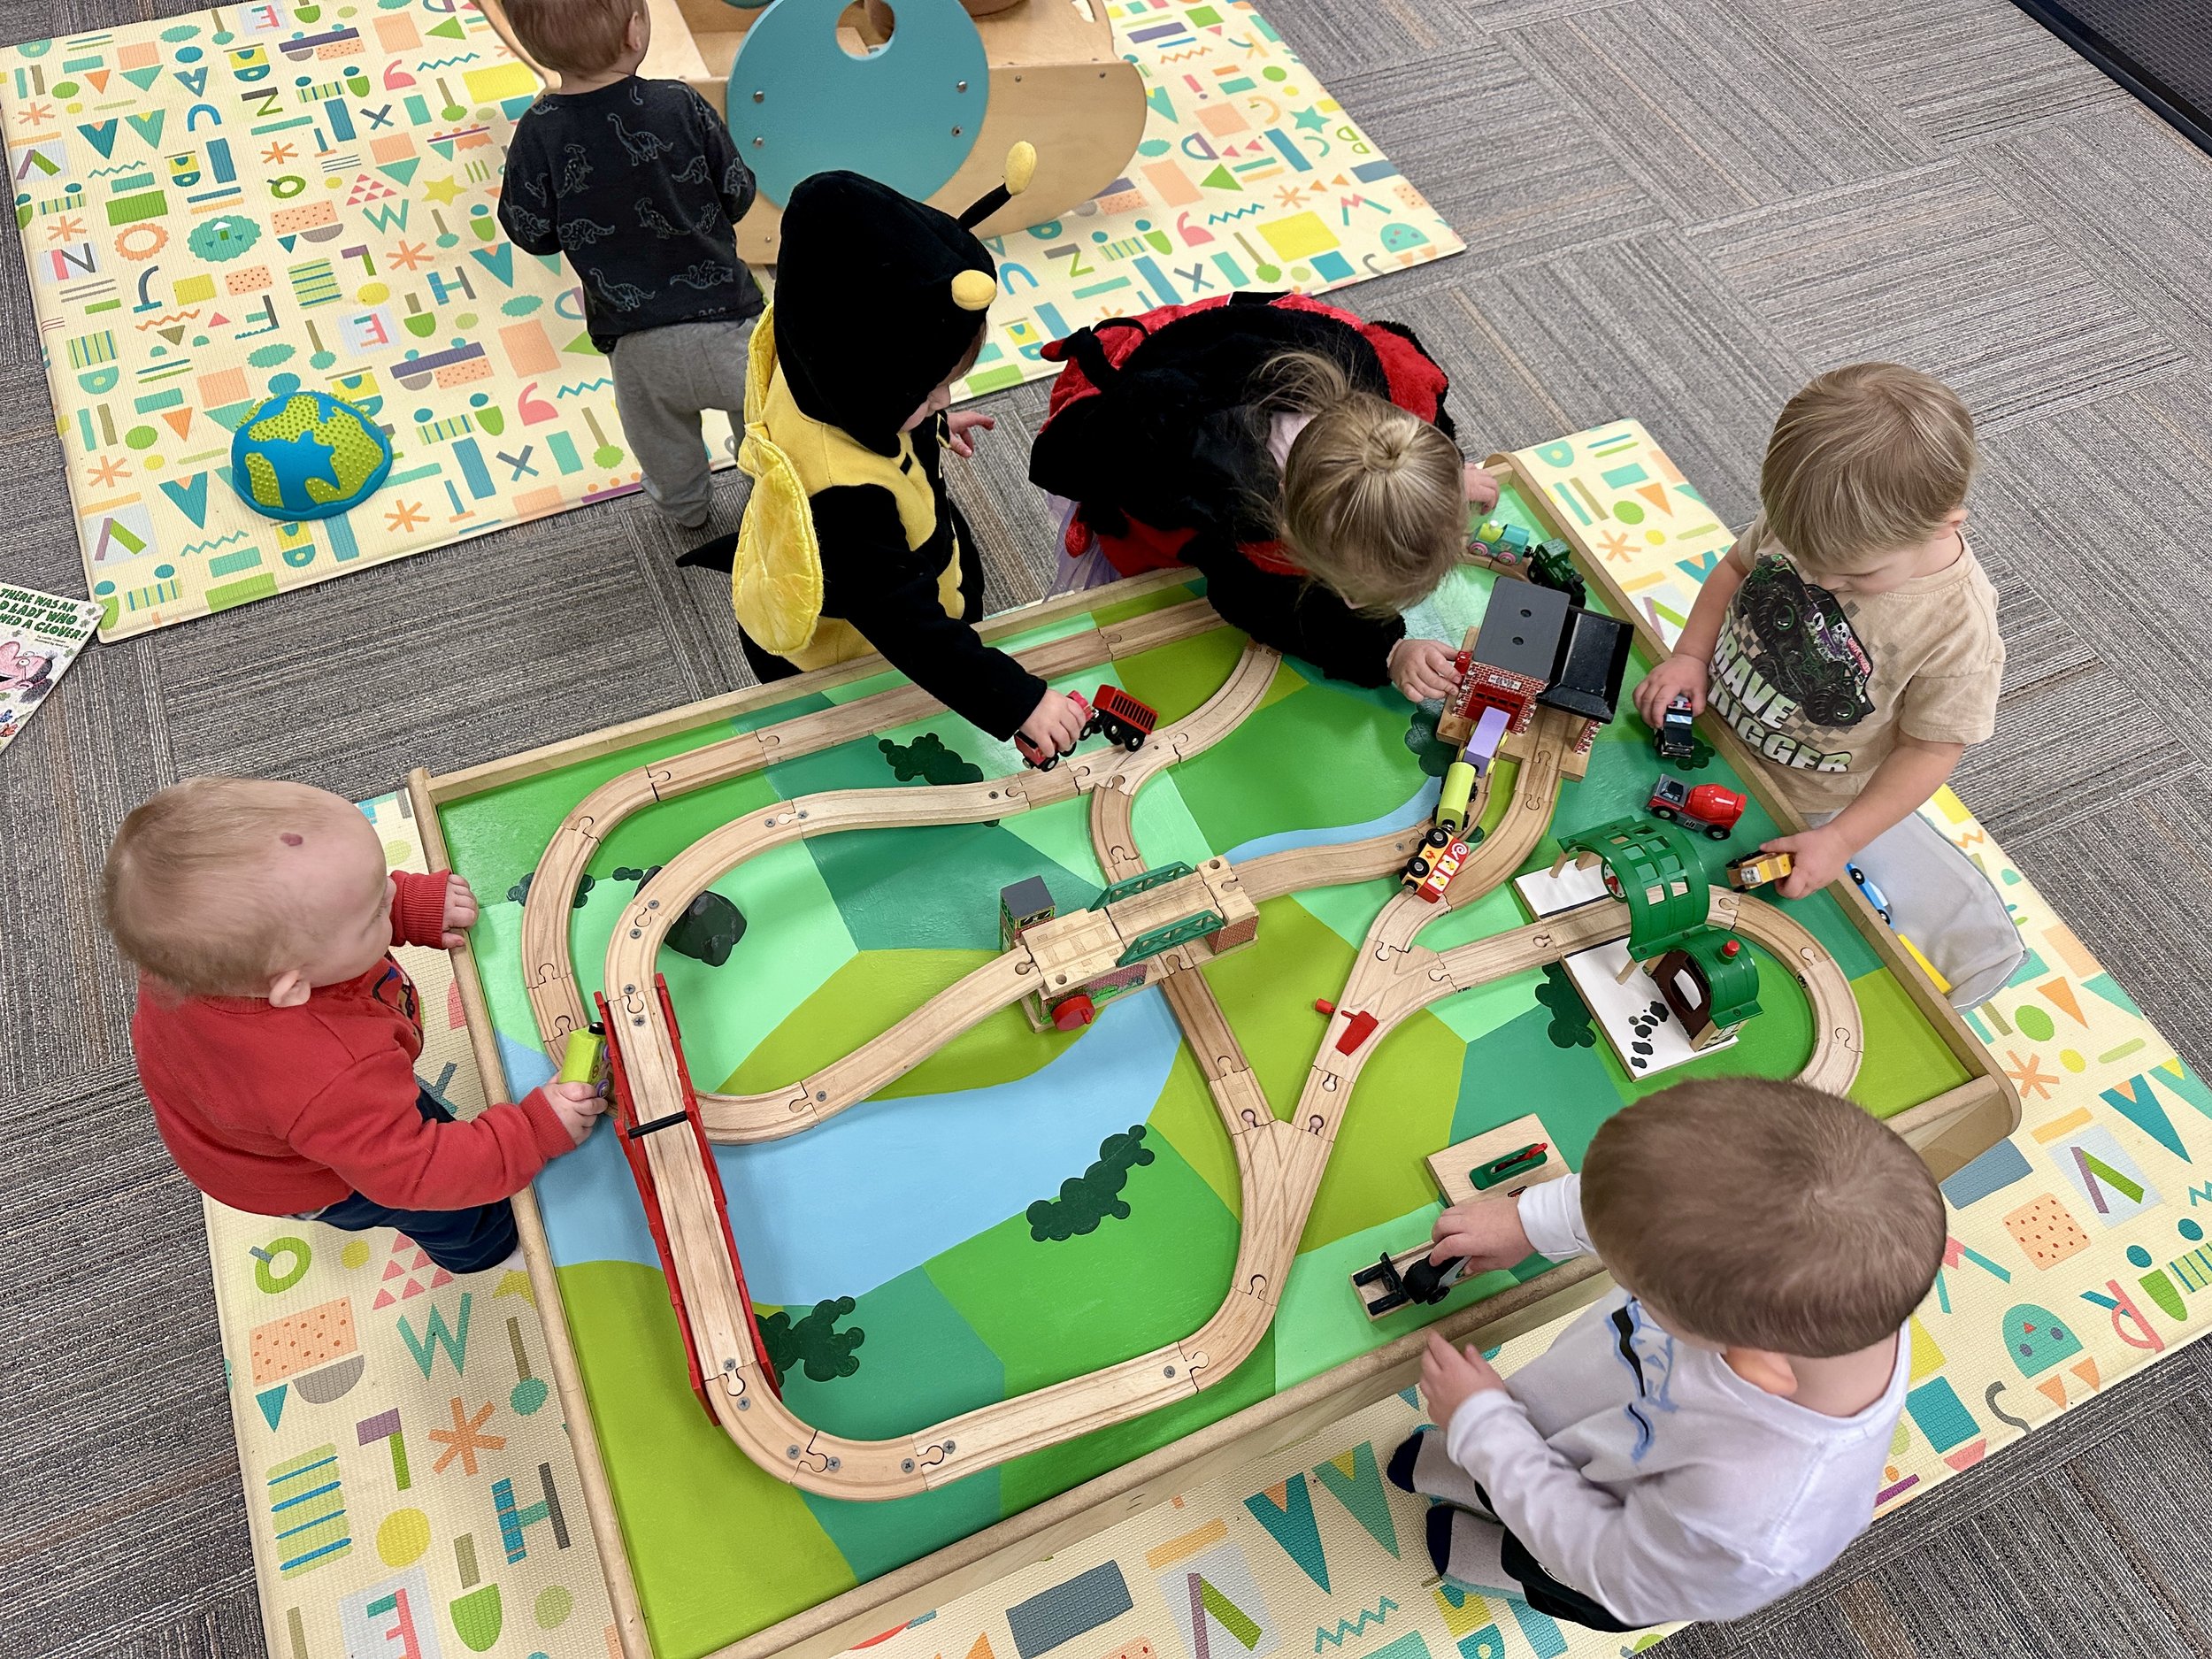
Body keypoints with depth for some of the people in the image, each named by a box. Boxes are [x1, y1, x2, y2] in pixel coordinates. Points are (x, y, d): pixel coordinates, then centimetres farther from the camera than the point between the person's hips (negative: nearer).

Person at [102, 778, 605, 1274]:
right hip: (303, 1186, -6)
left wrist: (412, 904, -15)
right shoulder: (333, 1080, -53)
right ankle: (482, 1249, 52)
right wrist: (538, 1131, -35)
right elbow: (410, 1174, -37)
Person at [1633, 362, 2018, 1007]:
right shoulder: (1806, 519, -22)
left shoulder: (1958, 630, -32)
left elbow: (1929, 750, -20)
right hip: (1715, 723, 4)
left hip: (1813, 802, -4)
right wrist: (1690, 655, -13)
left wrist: (1840, 840, -22)